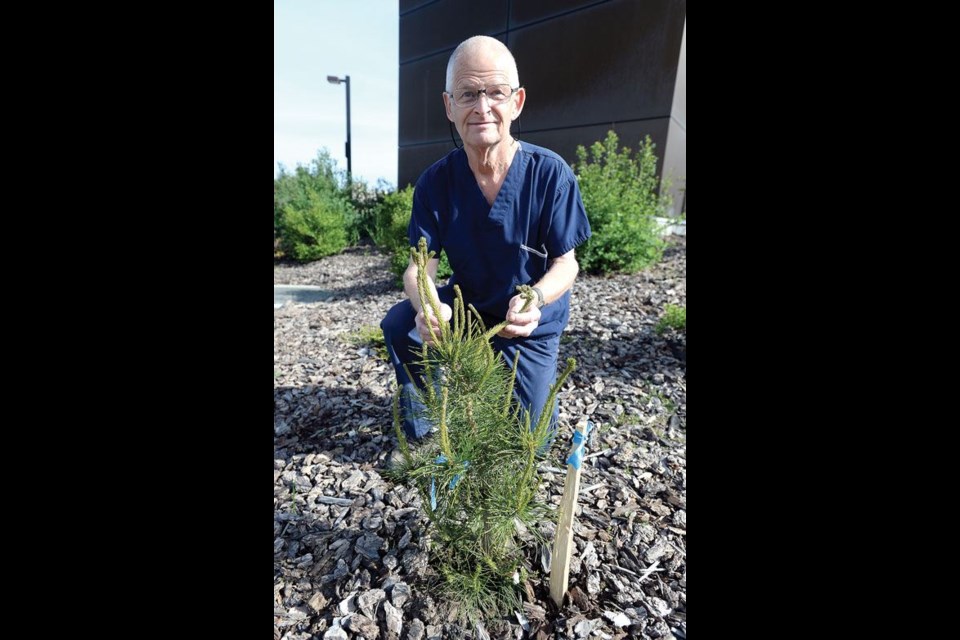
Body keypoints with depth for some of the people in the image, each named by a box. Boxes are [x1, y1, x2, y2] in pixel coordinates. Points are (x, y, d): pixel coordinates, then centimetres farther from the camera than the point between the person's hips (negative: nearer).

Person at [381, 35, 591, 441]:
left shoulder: (551, 174, -20)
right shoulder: (435, 182, -13)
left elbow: (566, 263, -15)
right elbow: (420, 267, -16)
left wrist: (534, 298, -37)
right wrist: (426, 307, -40)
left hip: (531, 322, -2)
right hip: (466, 305, 2)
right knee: (400, 326, -24)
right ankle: (418, 434, 4)